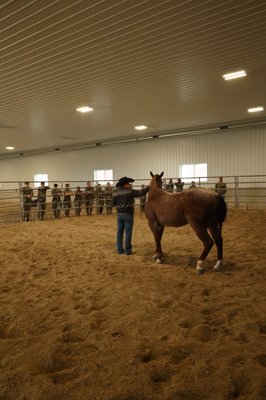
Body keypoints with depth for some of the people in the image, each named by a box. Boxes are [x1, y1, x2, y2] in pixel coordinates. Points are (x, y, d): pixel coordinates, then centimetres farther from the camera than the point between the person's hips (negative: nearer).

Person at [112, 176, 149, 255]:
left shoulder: (115, 193, 4)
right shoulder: (130, 191, -11)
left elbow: (113, 204, 9)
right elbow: (140, 193, -15)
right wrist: (149, 187, -7)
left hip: (119, 214, 5)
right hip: (128, 214, -5)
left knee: (120, 232, 11)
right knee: (128, 232, 1)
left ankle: (120, 249, 17)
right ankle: (127, 250, 6)